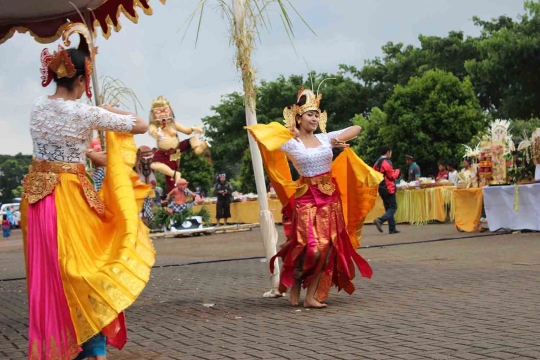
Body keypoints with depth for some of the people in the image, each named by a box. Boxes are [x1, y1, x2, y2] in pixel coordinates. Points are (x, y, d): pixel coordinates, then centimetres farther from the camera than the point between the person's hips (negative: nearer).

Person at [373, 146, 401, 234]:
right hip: (388, 188, -9)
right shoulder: (387, 162, -15)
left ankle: (392, 228, 11)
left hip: (381, 189, 9)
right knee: (393, 207, -5)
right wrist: (397, 171, 2)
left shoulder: (377, 163, 11)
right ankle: (380, 220, -24)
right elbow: (392, 176, -15)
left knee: (388, 208, 12)